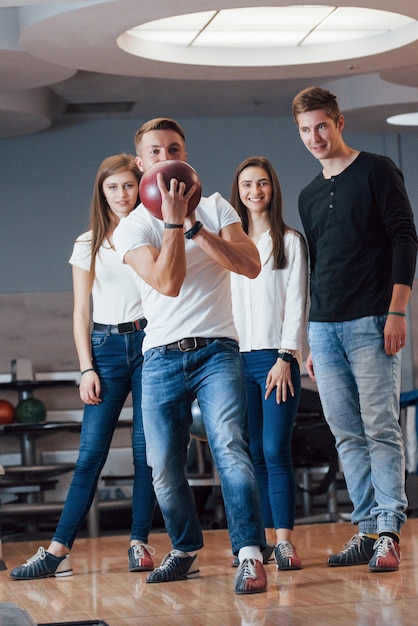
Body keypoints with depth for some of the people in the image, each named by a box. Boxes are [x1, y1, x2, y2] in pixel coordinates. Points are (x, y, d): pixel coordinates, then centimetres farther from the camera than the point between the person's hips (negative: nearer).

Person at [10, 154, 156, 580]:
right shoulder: (88, 245, 10)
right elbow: (81, 312, 8)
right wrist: (87, 369, 0)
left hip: (149, 342, 0)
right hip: (105, 348, 0)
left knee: (147, 449, -2)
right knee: (91, 452, -6)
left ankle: (139, 543, 6)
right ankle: (59, 550, -8)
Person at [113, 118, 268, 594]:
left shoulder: (215, 208, 7)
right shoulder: (131, 228, 3)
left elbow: (251, 266, -8)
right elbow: (168, 283, -13)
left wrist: (194, 226, -14)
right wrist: (173, 220, -18)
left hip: (216, 349, -1)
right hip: (161, 357, 1)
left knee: (229, 446, -20)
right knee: (164, 469, 2)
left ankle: (250, 556, -24)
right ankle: (185, 551, 23)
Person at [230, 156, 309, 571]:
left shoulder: (290, 242, 6)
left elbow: (296, 304, 0)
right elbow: (224, 302, 14)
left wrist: (286, 357, -10)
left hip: (276, 357, -3)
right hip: (239, 358, 3)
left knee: (275, 450, -11)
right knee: (252, 453, 2)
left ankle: (285, 540, -11)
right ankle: (265, 537, 6)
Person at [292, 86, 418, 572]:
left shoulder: (376, 172, 1)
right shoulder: (309, 196, 19)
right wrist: (311, 341, 19)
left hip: (371, 323, -6)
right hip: (324, 327, 6)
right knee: (347, 435, 4)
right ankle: (367, 530, 7)